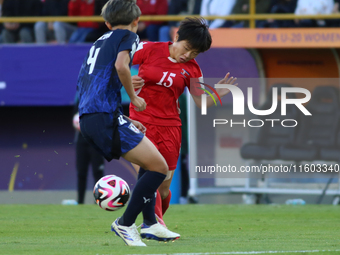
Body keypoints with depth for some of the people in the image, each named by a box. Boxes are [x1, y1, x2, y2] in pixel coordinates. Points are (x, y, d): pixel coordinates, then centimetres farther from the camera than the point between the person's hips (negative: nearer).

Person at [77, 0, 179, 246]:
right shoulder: (128, 36, 4)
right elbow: (121, 65, -18)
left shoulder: (99, 43, 28)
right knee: (159, 167, -8)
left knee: (150, 163, 22)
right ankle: (125, 224, -6)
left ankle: (150, 224, 20)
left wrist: (125, 122, 30)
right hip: (106, 117, -9)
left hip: (88, 119, 9)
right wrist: (134, 97, -2)